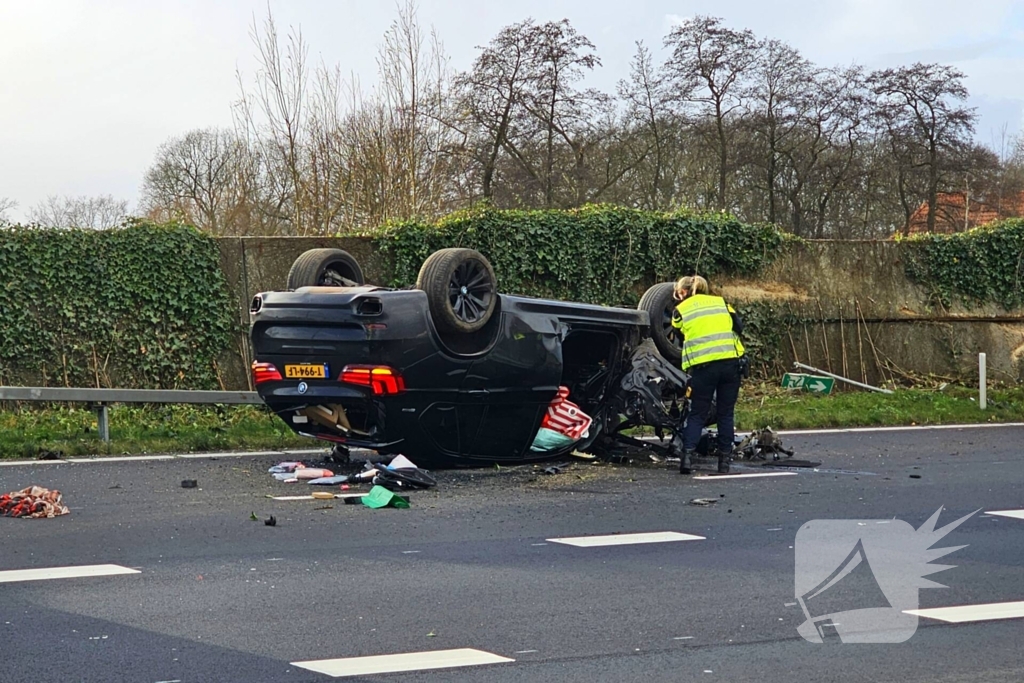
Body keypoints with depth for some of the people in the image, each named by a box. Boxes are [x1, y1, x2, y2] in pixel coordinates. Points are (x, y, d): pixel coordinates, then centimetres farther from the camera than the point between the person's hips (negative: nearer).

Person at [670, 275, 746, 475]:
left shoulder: (680, 310, 11)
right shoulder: (720, 302, 16)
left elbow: (678, 338, 15)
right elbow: (739, 327, 8)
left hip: (702, 366, -2)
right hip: (731, 361, 2)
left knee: (697, 414, 8)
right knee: (726, 413, 11)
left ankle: (688, 454, -8)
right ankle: (724, 460, 9)